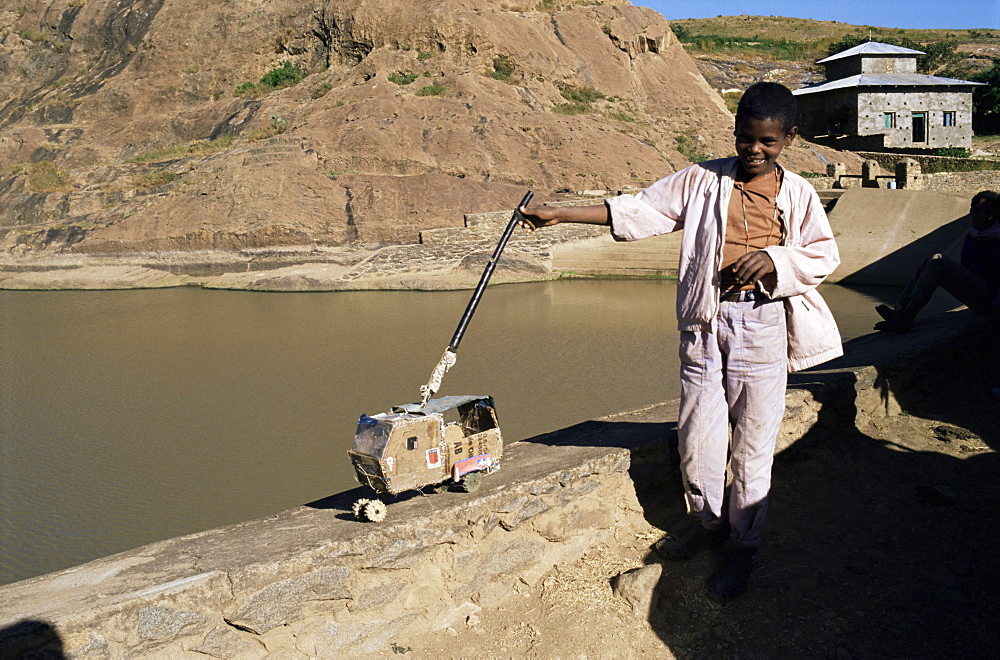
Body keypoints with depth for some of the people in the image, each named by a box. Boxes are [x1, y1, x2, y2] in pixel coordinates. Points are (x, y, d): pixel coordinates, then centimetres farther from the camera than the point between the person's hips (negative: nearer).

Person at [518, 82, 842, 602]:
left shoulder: (797, 194, 5)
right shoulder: (702, 181, 5)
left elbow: (824, 255, 10)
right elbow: (639, 212, 3)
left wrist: (773, 258, -11)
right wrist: (561, 214, -4)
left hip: (763, 324, -1)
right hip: (705, 323, 1)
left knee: (753, 442, 5)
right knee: (698, 433, 5)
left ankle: (742, 549, 23)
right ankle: (708, 521, 32)